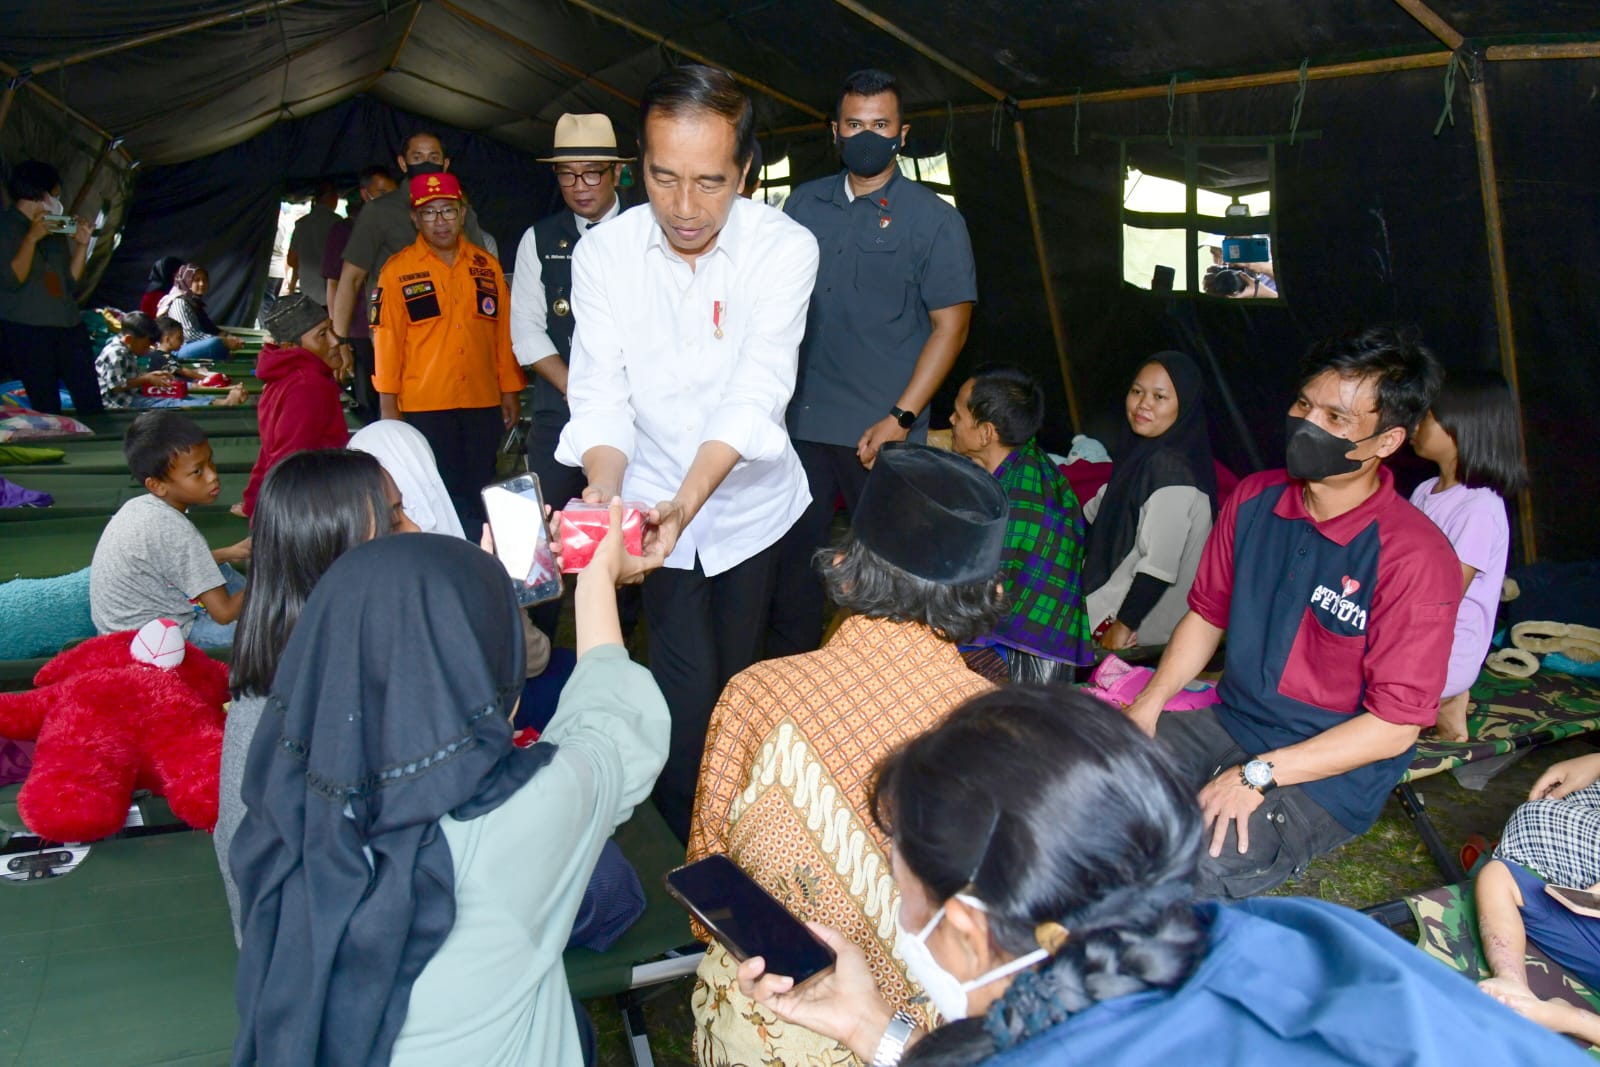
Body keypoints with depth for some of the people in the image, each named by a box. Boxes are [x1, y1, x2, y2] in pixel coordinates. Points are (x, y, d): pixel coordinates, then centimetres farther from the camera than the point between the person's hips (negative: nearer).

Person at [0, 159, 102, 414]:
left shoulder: (54, 230, 14)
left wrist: (82, 244, 4)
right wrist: (31, 238, -18)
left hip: (68, 325, 5)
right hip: (26, 329, -5)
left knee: (91, 402, 0)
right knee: (47, 410, -1)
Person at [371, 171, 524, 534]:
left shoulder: (487, 267, 9)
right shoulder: (398, 270, 1)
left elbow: (504, 332, 11)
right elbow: (387, 340, 1)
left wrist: (511, 390, 9)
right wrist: (389, 404, -2)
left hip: (483, 403, 3)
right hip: (423, 407, -2)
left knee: (476, 501, 8)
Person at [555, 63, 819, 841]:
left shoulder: (785, 249, -17)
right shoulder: (603, 253, -12)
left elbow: (756, 394, -26)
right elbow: (600, 395, -14)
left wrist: (685, 502, -40)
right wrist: (605, 495, -34)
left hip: (754, 501, 0)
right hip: (659, 505, 0)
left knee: (742, 676, 12)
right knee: (689, 688, -6)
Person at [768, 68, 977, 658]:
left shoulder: (934, 219, -1)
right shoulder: (804, 204, 10)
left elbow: (951, 324, -5)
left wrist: (900, 419, -12)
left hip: (881, 431, -3)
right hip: (799, 419, 4)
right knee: (793, 555, 10)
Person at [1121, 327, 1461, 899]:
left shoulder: (1414, 557, -18)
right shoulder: (1253, 499, 1)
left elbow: (1394, 726, -17)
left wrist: (1258, 774, -21)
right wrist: (1147, 706, -1)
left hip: (1330, 774, -6)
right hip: (1228, 721, 7)